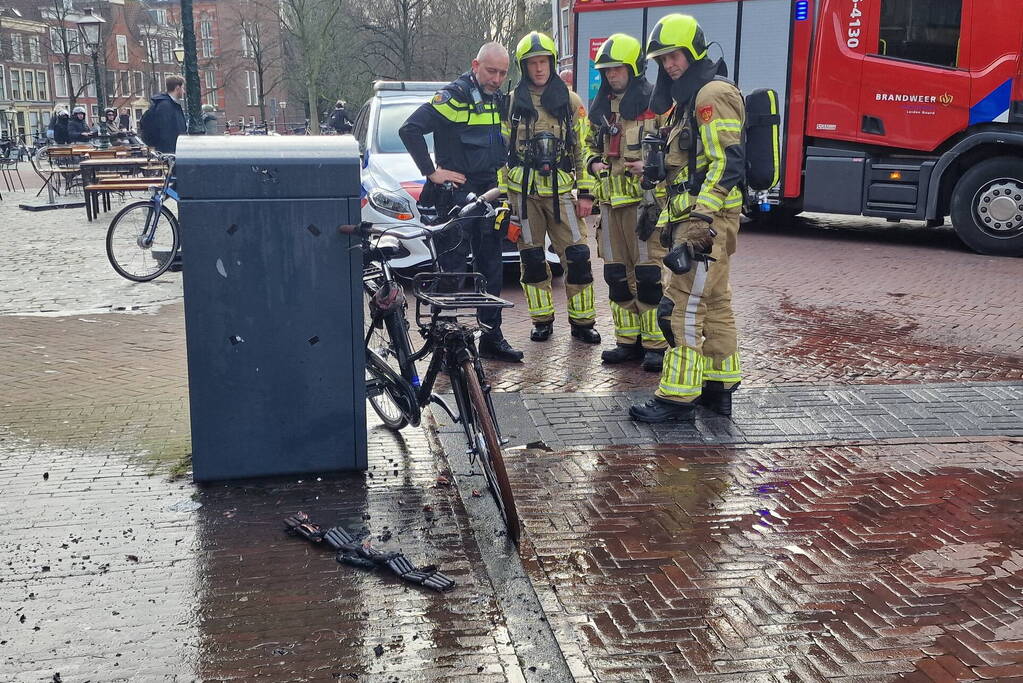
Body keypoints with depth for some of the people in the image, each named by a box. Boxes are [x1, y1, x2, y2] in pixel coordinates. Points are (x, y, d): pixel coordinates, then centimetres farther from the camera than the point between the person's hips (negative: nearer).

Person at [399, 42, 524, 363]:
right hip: (456, 192, -7)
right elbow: (410, 129, -17)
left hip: (488, 193, 7)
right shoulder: (454, 95, -10)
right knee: (453, 268, -5)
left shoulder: (500, 100, 14)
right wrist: (431, 171, -16)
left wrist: (502, 168, 14)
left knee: (491, 265, 10)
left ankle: (492, 336, 17)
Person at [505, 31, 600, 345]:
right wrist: (503, 195, 3)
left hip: (561, 190, 0)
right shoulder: (511, 103, 6)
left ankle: (582, 321, 7)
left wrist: (585, 193, 0)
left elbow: (584, 149, 6)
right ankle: (542, 320, 18)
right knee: (532, 259, 6)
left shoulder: (570, 101, 6)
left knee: (577, 256, -4)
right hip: (522, 191, 1)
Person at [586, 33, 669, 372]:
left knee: (649, 273, -8)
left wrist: (650, 165, -19)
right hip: (611, 200, 7)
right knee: (617, 274, 9)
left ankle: (657, 343, -1)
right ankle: (629, 340, 19)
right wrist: (594, 164, 7)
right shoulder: (600, 108, 17)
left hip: (645, 200, -7)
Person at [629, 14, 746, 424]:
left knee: (683, 307, -11)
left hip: (707, 219, -11)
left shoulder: (714, 93, -12)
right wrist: (673, 217, 24)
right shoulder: (690, 98, 21)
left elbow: (727, 161, -22)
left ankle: (678, 399, -8)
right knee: (715, 303, 14)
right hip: (694, 218, 11)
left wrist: (700, 219, -27)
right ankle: (719, 388, 22)